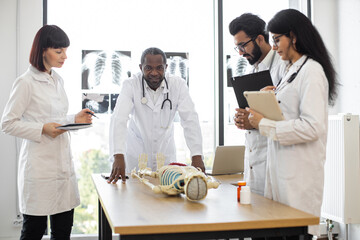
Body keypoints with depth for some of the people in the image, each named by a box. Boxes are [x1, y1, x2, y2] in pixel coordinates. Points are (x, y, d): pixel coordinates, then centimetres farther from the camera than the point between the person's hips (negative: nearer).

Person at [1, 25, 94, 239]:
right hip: (39, 164, -7)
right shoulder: (26, 82, -10)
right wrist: (42, 129, -18)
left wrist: (76, 119, 5)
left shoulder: (58, 80, 13)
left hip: (63, 161, 7)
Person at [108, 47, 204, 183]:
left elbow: (190, 120, -17)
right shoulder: (130, 85, -16)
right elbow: (119, 119, -26)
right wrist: (118, 156, -41)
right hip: (136, 155, -1)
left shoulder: (178, 84, -11)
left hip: (166, 153, 2)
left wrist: (197, 156, -28)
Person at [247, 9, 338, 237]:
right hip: (281, 167, 9)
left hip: (300, 172, -9)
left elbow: (312, 127, -20)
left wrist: (264, 124, -14)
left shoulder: (311, 71, -11)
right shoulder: (293, 71, 17)